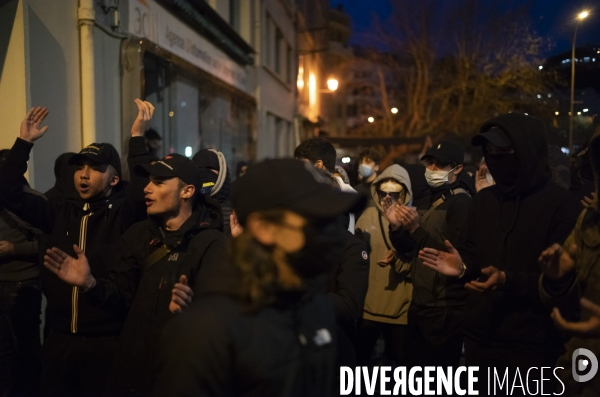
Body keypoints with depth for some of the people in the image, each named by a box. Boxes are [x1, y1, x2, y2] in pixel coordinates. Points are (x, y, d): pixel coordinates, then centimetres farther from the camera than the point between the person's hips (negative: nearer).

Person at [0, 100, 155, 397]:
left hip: (107, 339, -4)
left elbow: (145, 188, -26)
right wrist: (24, 142, -1)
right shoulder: (61, 211, 7)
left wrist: (137, 136, -26)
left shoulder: (123, 213, -7)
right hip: (59, 337, 5)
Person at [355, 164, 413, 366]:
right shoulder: (368, 216, 1)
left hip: (401, 308, -2)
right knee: (359, 358, 14)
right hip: (368, 305, 2)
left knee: (402, 361, 12)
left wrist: (398, 260, -25)